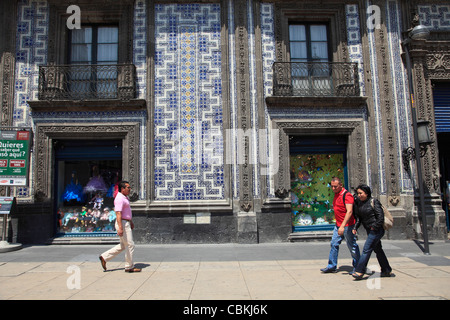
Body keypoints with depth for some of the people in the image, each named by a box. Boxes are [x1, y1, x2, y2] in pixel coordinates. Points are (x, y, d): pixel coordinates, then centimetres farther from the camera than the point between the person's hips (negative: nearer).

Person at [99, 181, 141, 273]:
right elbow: (118, 214, -25)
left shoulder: (124, 197, 14)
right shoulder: (119, 199, -18)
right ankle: (129, 267, 9)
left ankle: (104, 257, 20)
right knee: (130, 245, -2)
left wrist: (131, 222, 29)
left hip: (126, 223, 10)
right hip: (122, 224, -10)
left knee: (123, 246, 16)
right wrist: (120, 228, -30)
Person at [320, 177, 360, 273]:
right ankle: (332, 266, 17)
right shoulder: (336, 194, 11)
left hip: (347, 225, -9)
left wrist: (343, 226, -32)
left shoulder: (347, 195, -18)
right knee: (334, 244, 9)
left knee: (352, 246, 4)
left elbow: (349, 211, -26)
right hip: (338, 225, 9)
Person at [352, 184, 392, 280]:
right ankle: (387, 271, 30)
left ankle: (359, 271, -9)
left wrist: (374, 227, -18)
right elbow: (359, 217, 11)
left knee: (366, 249, -11)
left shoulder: (373, 202, -13)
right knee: (378, 250, 16)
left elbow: (380, 216, -16)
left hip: (376, 230, -8)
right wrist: (355, 227, 0)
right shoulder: (359, 203, 8)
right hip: (370, 231, 8)